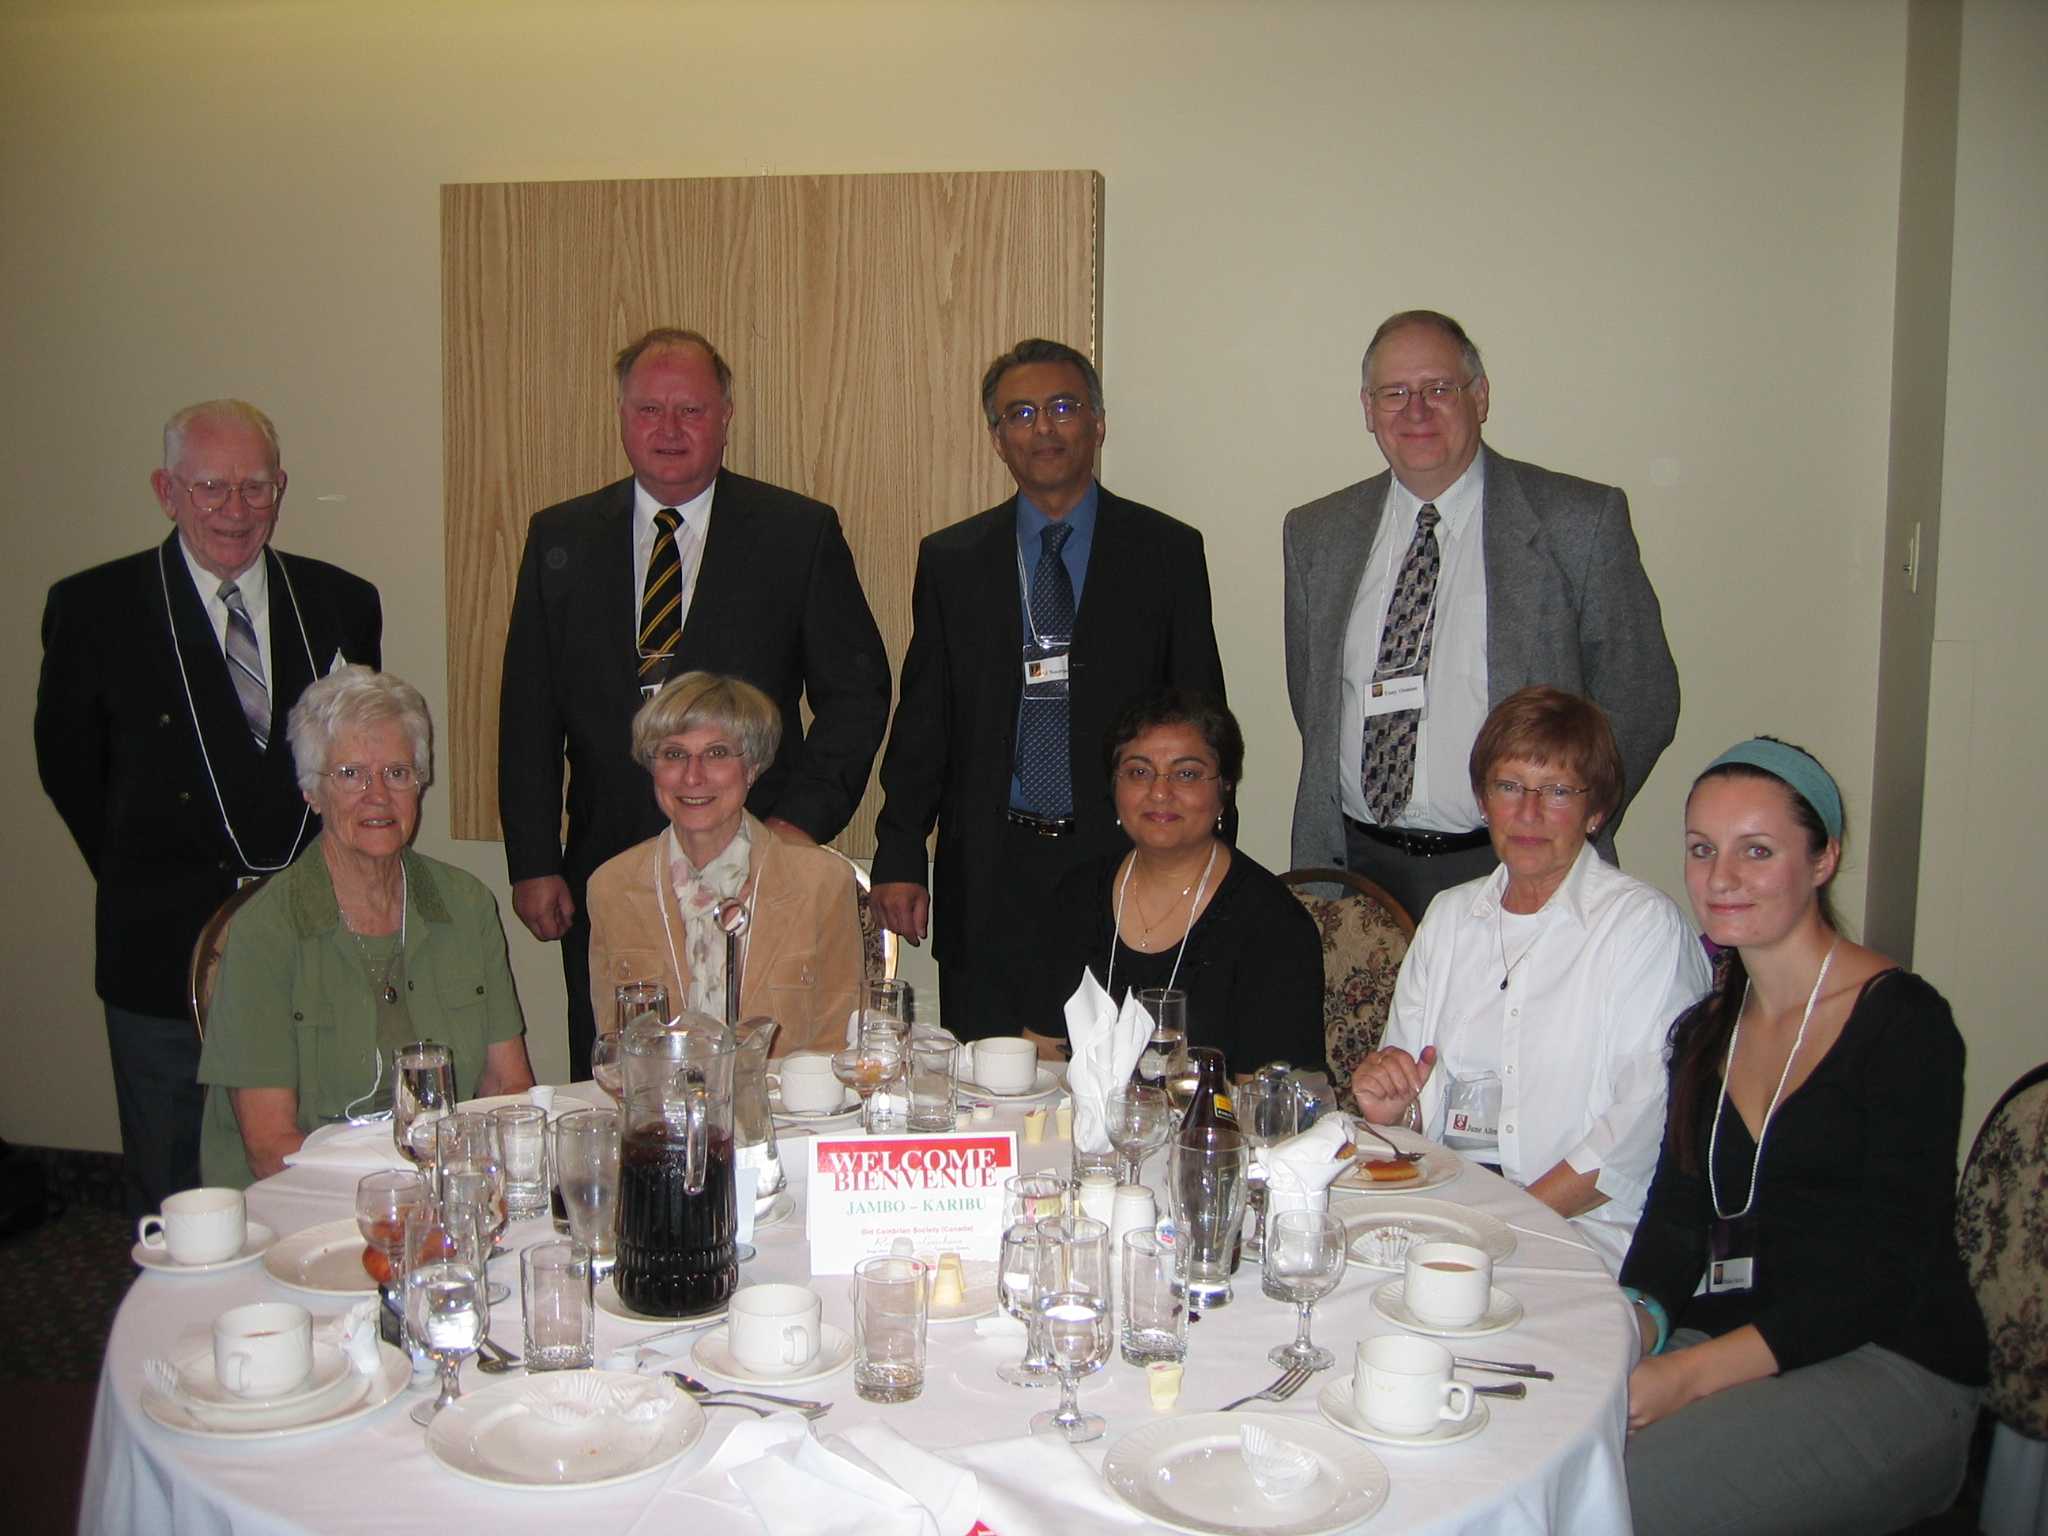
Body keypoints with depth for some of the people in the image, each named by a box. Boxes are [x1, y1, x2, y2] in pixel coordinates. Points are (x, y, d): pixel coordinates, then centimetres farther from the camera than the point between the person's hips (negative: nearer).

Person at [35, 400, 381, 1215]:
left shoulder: (342, 603, 4)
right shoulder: (93, 607, -3)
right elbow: (68, 766, 6)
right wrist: (141, 878, 4)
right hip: (166, 955, -2)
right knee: (173, 1201, 11)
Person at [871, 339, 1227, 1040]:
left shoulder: (1168, 552, 4)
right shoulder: (950, 560, 8)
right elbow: (922, 719, 8)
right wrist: (900, 856, 1)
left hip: (1124, 860, -1)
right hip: (989, 879, 1)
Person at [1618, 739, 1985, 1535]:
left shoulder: (1903, 1021, -8)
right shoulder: (1706, 1030, 13)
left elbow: (1886, 1272, -15)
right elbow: (1676, 1219, 8)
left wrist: (1694, 1371, -22)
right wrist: (1633, 1326, -13)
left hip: (1888, 1374, -5)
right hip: (1732, 1351, 6)